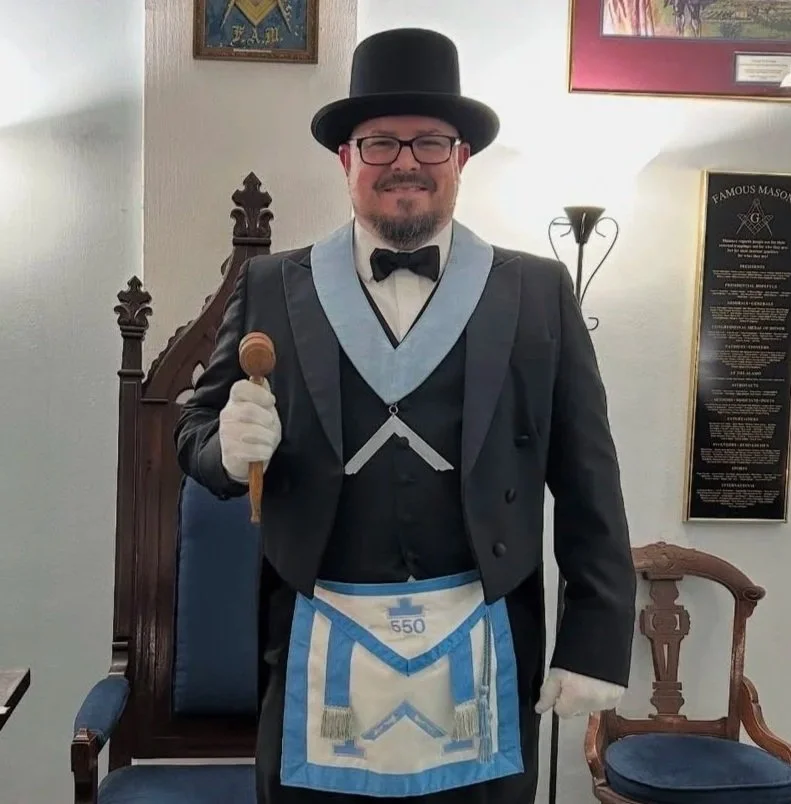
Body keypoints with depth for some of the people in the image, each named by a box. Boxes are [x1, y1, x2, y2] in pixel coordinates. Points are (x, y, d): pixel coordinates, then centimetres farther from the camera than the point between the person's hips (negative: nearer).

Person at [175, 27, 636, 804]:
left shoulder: (538, 291, 1)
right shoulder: (272, 287, 2)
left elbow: (586, 481, 0)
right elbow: (197, 429, 7)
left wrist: (596, 639, -1)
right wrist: (230, 446, -16)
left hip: (481, 648, 0)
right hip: (319, 646, 1)